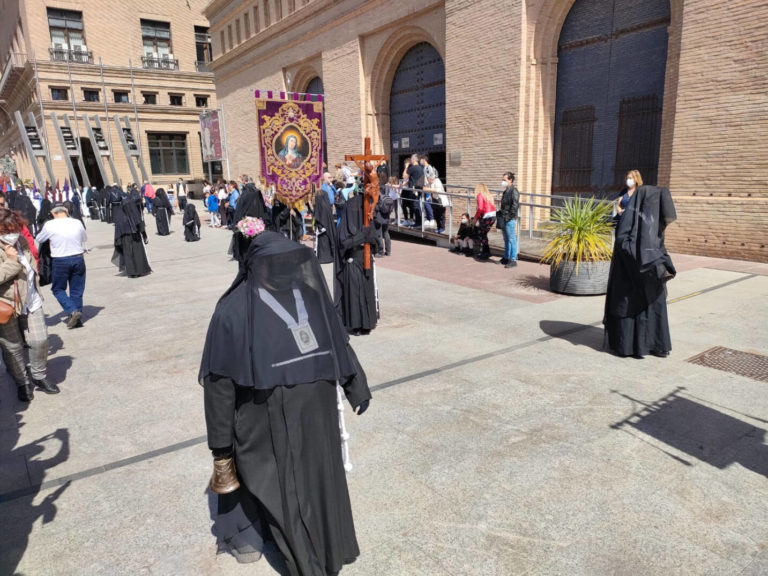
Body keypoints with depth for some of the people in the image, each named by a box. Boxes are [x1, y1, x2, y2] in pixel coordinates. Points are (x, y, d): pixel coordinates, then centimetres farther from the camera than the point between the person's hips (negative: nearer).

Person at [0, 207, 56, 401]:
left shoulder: (21, 241, 5)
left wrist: (35, 290, 20)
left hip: (31, 302, 5)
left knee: (40, 340, 6)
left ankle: (40, 377, 25)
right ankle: (22, 383, 24)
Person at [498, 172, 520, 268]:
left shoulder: (514, 191, -13)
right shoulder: (506, 191, 15)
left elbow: (515, 205, -19)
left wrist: (510, 216, -19)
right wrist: (500, 213, 15)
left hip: (510, 220, -9)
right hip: (504, 219, 9)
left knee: (511, 239, -4)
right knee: (506, 239, 16)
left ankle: (513, 260, 1)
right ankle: (506, 258, 27)